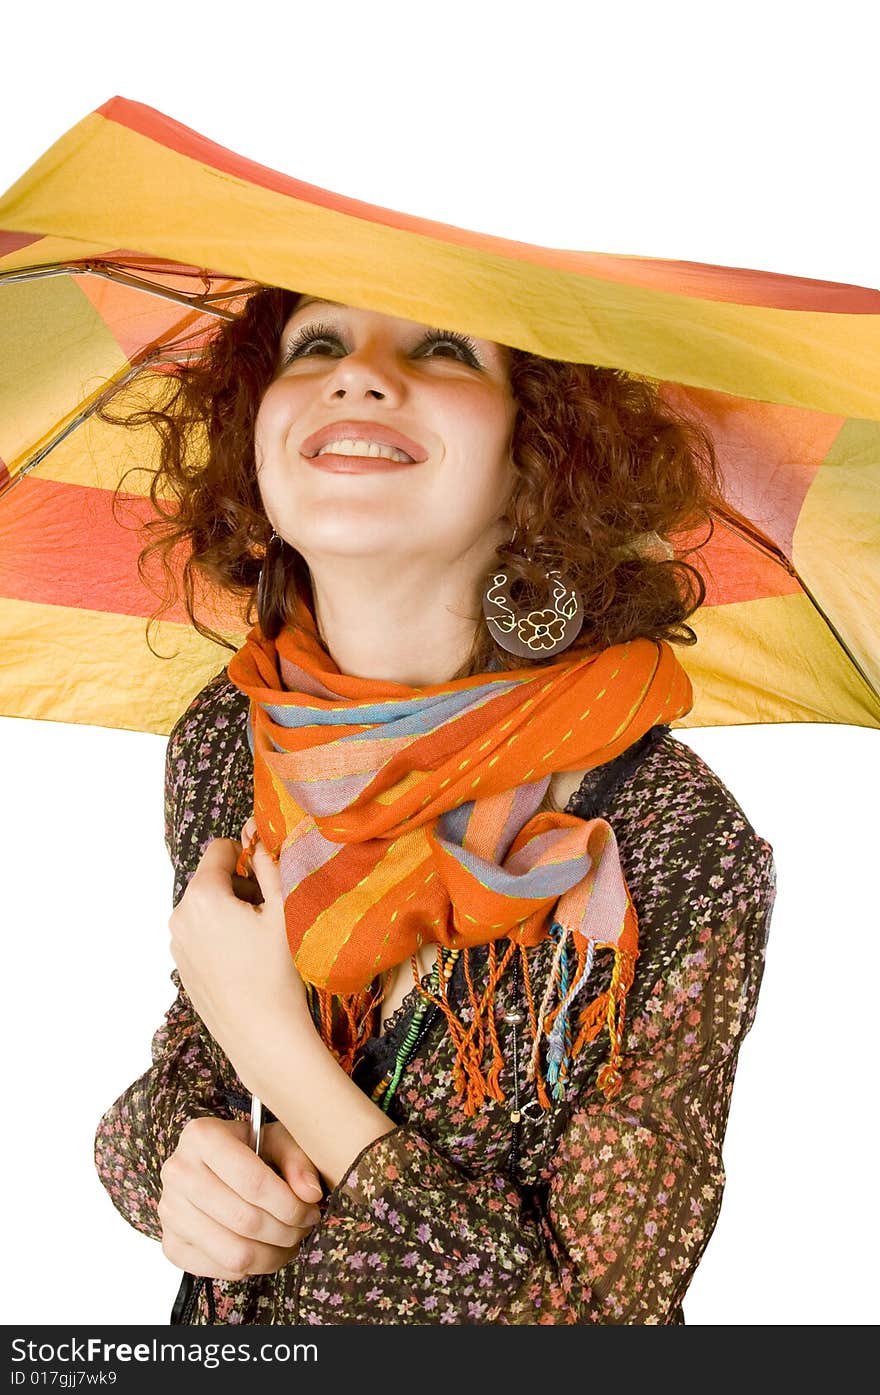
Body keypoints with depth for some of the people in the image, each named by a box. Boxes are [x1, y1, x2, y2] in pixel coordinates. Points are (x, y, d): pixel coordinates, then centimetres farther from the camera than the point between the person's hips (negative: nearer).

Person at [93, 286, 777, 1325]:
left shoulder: (682, 856, -28)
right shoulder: (220, 743, -14)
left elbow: (607, 1313, -25)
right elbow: (192, 1049, 2)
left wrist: (275, 1040, -27)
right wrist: (171, 1152, -20)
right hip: (238, 1319, 4)